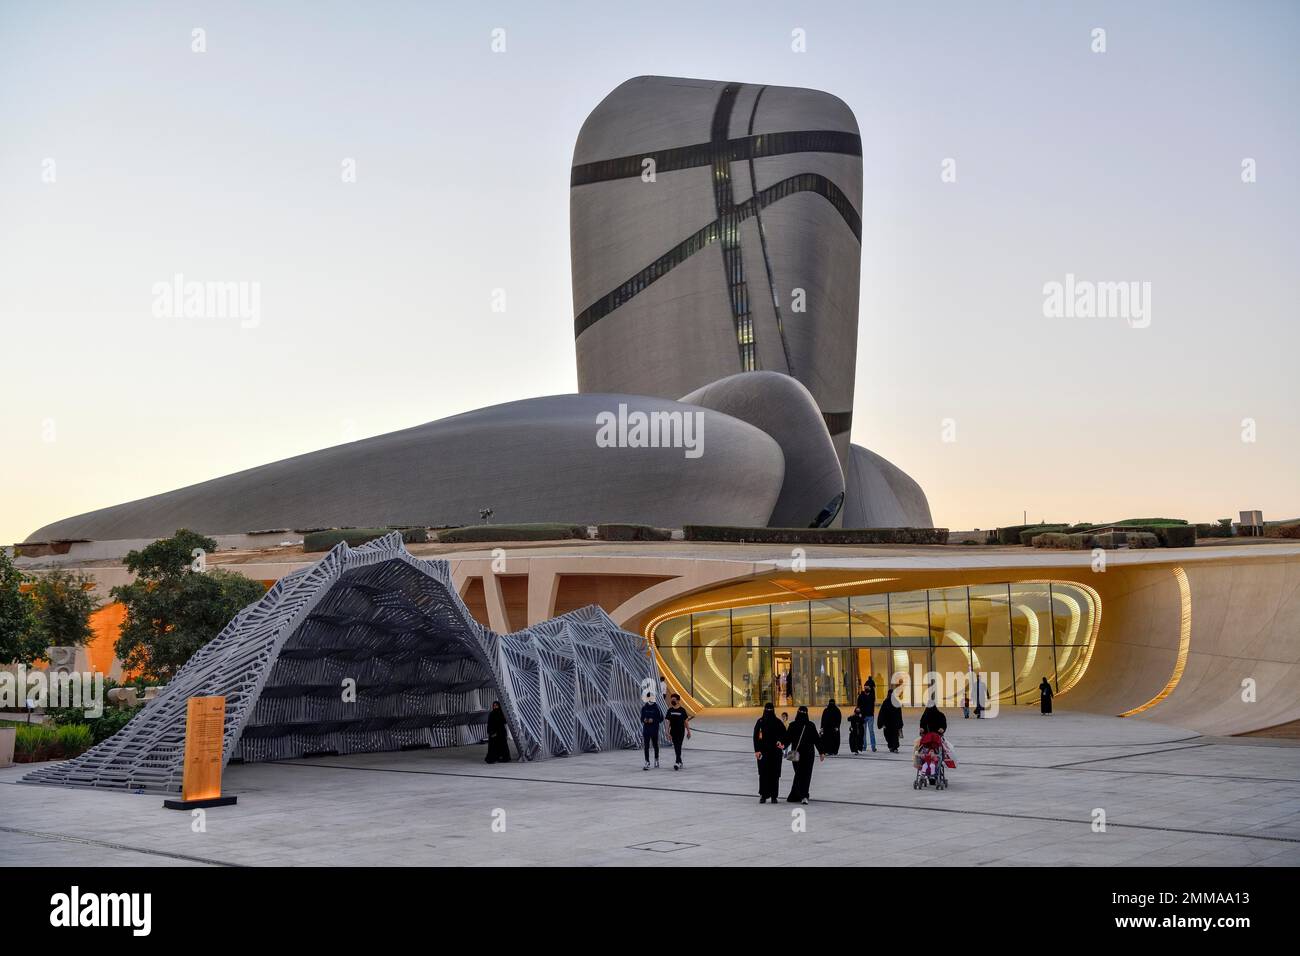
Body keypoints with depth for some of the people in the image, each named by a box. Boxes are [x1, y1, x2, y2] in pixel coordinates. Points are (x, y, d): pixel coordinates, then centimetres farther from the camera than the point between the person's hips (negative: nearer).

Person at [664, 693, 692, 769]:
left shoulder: (682, 710, -5)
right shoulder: (670, 710, 2)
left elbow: (686, 721, 2)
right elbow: (668, 722, 3)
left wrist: (688, 731, 4)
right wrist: (668, 733, -3)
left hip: (681, 731, -3)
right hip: (673, 731, 3)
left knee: (678, 747, -12)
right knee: (676, 748, 9)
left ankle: (677, 762, -18)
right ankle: (680, 762, 23)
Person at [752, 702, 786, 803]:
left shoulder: (778, 722, 2)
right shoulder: (760, 722, 1)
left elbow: (784, 734, 4)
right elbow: (756, 737, 0)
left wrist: (781, 742, -16)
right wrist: (757, 750, -8)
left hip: (775, 751, 1)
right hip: (763, 751, -1)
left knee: (775, 774, 1)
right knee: (763, 773, -4)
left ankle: (773, 796, 8)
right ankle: (763, 795, 1)